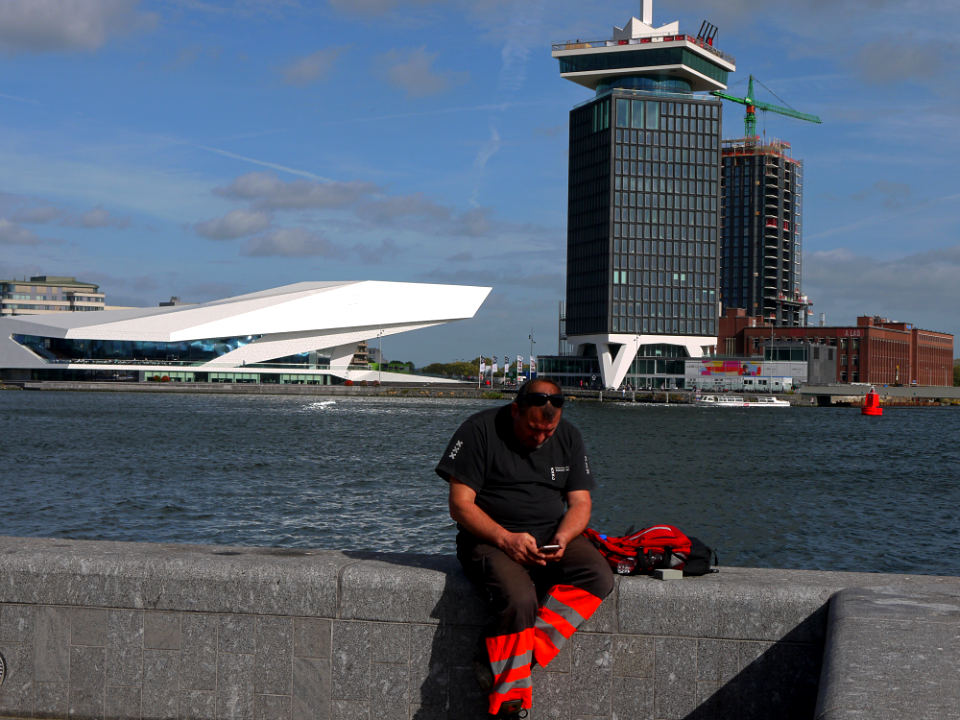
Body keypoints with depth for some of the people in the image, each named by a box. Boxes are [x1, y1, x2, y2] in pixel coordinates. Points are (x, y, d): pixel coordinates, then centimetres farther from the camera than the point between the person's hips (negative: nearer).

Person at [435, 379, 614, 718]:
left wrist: (562, 538, -14)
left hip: (553, 537, 5)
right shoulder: (479, 431, -8)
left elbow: (580, 502, 8)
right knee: (519, 598, -36)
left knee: (599, 577, -25)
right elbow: (460, 505, -10)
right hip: (491, 538, -5)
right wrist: (505, 539, -23)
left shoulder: (568, 437, 8)